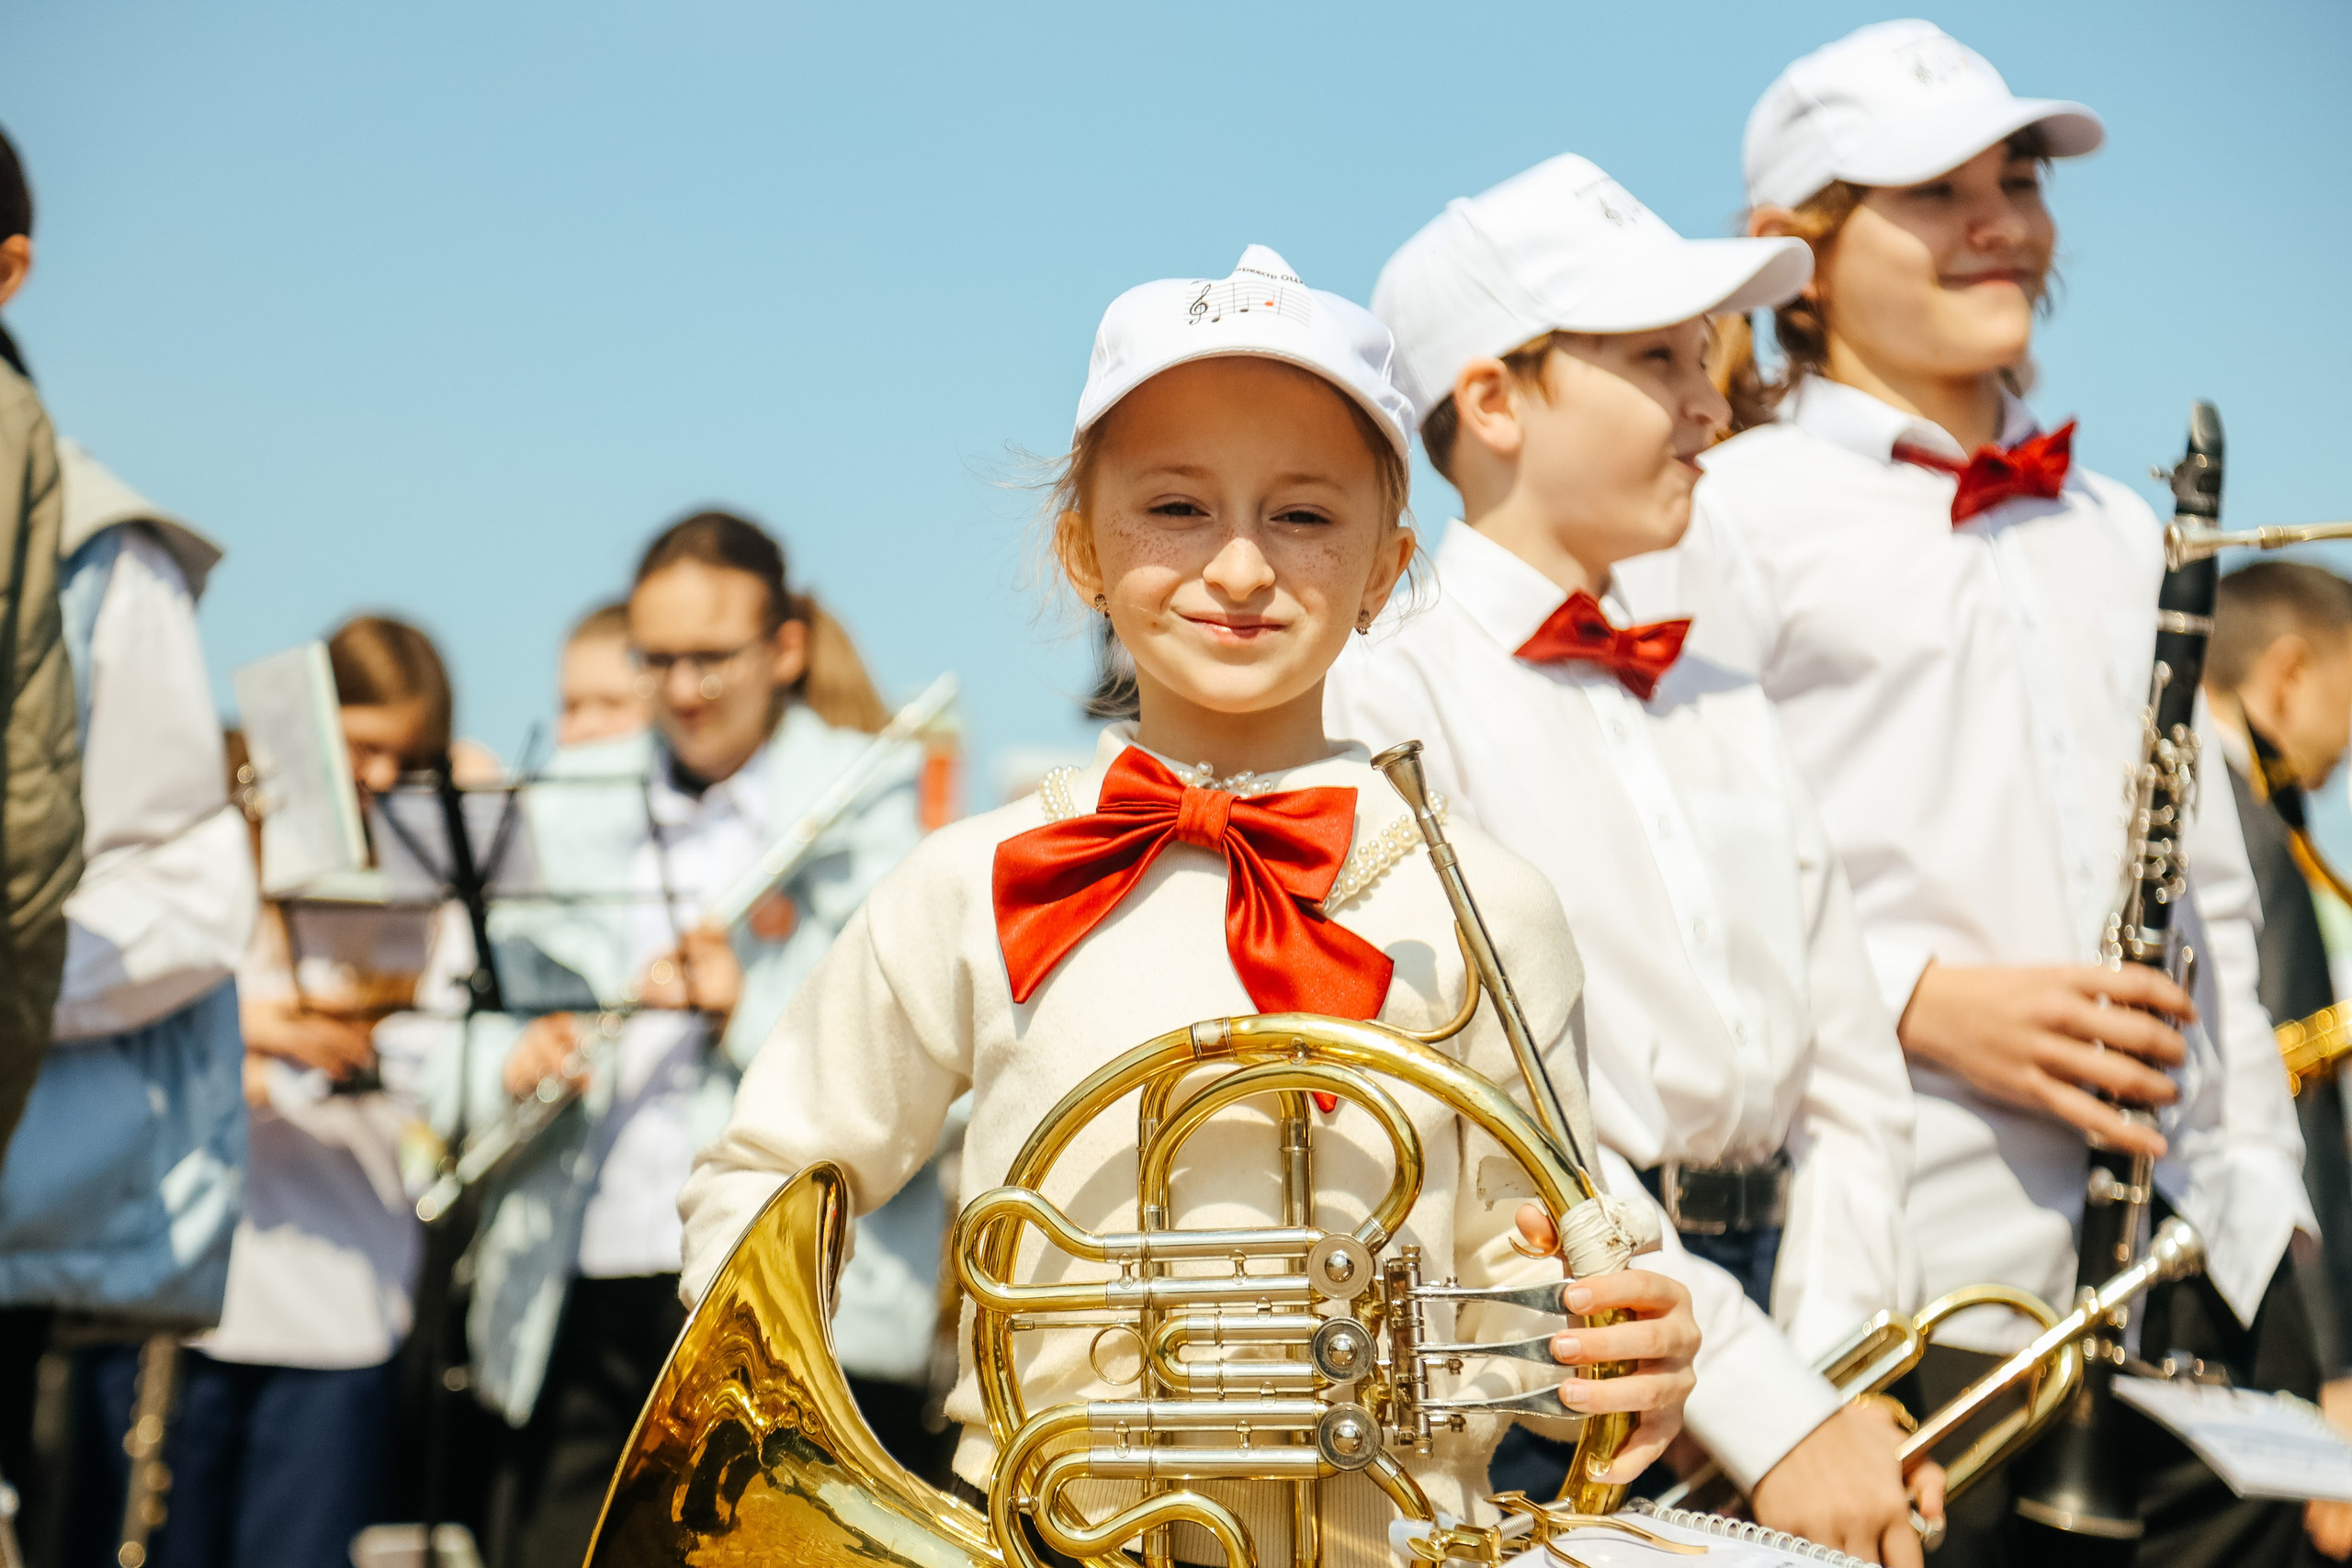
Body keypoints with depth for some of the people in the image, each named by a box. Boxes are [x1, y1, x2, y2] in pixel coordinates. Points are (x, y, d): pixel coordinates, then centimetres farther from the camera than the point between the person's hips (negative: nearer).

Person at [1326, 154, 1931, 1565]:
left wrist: (1832, 1382, -3)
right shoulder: (1391, 706, -5)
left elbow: (1851, 1085, 14)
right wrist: (1771, 1410, -19)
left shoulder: (1726, 708, 16)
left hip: (1773, 1326, 6)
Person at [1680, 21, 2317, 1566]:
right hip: (1924, 1276, -6)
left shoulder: (2120, 531, 20)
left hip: (2200, 1266, 6)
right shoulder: (1733, 513, -1)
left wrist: (2263, 1192, 15)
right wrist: (1919, 999, -17)